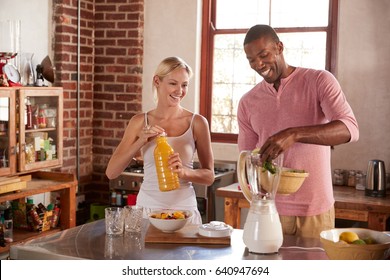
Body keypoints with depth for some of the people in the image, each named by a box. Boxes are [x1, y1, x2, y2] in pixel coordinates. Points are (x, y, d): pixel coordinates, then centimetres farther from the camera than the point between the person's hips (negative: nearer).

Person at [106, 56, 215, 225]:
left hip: (184, 210, -1)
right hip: (147, 209, 1)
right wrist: (140, 141, -16)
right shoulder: (140, 122, 0)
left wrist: (184, 172, -19)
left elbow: (209, 176, 1)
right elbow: (111, 172, -3)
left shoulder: (197, 122, -5)